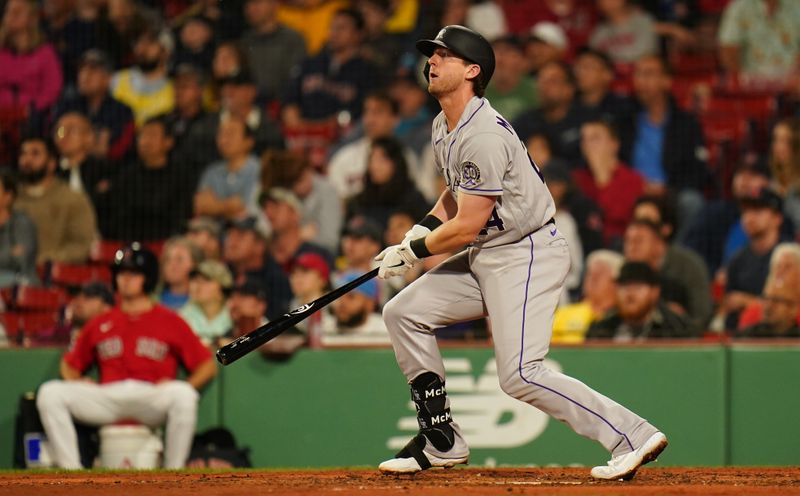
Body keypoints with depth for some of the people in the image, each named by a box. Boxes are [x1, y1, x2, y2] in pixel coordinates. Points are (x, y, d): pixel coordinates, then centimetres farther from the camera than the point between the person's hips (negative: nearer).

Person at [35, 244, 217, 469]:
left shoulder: (170, 322, 11)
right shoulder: (100, 324, 19)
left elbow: (207, 366, 7)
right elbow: (70, 364, 26)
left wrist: (182, 389, -11)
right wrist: (76, 382, 3)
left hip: (152, 401, -3)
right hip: (107, 398, 3)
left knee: (183, 393, -36)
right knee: (49, 393, -18)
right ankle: (71, 471, -22)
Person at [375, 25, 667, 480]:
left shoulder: (484, 136, -22)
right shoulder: (443, 128, 10)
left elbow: (467, 226, -21)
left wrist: (412, 252, -8)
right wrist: (421, 230, 9)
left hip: (528, 256, -10)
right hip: (487, 257, 10)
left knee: (520, 375, -19)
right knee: (404, 313, 9)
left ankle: (633, 435, -17)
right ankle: (441, 442, 15)